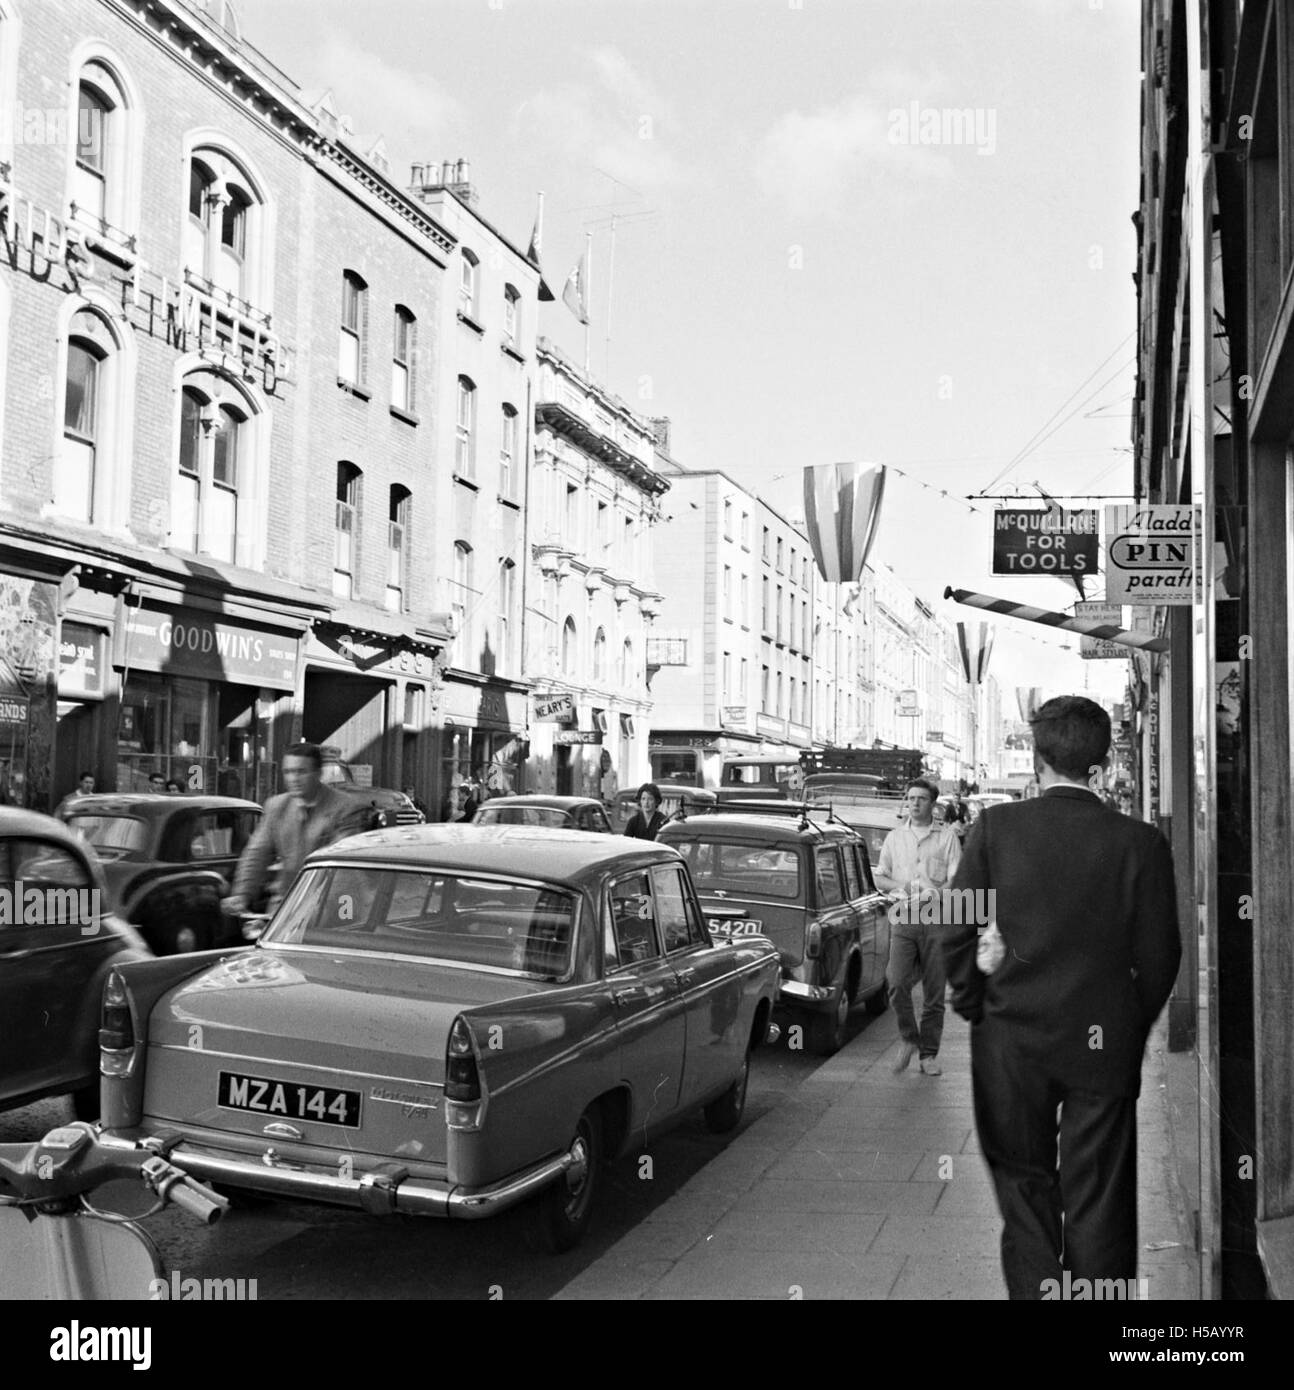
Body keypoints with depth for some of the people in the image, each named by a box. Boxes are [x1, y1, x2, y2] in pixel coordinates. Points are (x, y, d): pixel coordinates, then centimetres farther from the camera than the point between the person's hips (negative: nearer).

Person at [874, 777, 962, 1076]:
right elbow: (879, 877, 15)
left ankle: (929, 1054, 14)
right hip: (903, 918, 1)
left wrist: (934, 892, -19)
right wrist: (898, 887, -5)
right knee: (896, 983, -13)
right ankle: (908, 1039, 8)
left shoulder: (947, 836, 4)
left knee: (934, 992, 3)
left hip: (937, 919, -1)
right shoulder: (895, 837, 12)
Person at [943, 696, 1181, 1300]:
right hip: (1105, 1047, 0)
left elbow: (956, 931, -6)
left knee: (1024, 1183, 18)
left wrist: (975, 1008, 8)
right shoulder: (1140, 842, -10)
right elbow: (1159, 956, -4)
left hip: (1012, 1040, 0)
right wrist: (1130, 1029, 11)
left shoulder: (995, 827, -10)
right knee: (1097, 1199, 13)